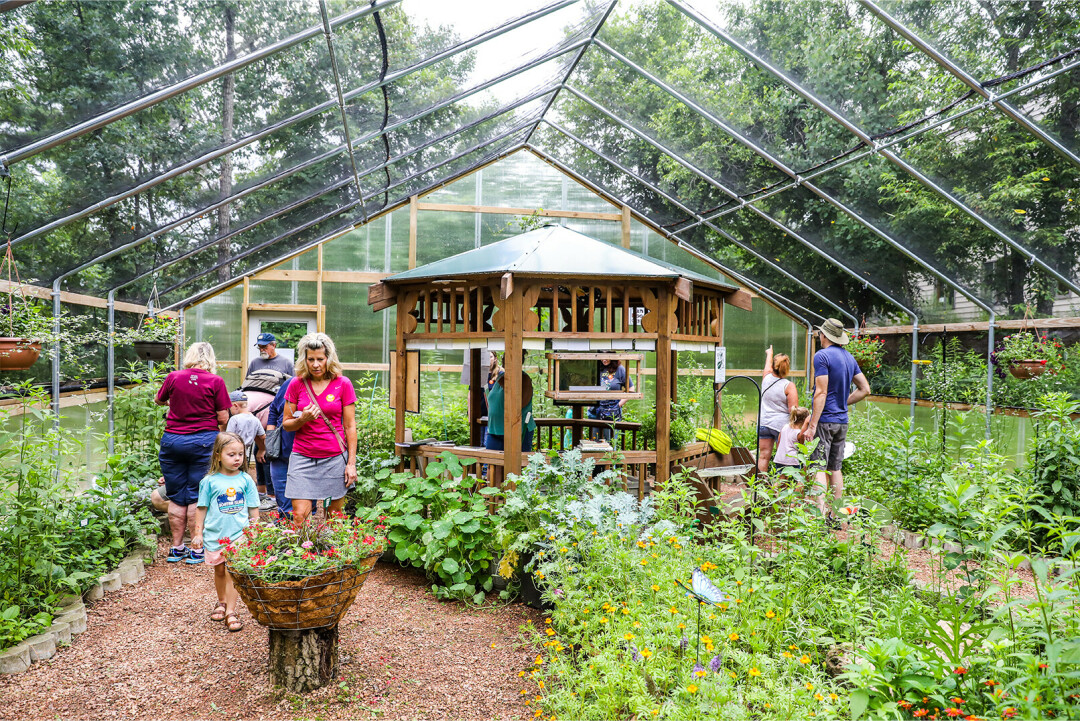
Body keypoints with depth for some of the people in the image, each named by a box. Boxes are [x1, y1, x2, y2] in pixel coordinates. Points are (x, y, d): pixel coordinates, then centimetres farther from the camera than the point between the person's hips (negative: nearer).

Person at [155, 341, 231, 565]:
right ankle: (197, 550, 8)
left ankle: (177, 548, 20)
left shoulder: (173, 377, 1)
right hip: (204, 441, -2)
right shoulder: (215, 381, -6)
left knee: (176, 498, 11)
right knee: (198, 497, 4)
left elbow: (158, 400, 21)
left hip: (173, 439, 2)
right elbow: (223, 418, -6)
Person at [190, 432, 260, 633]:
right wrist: (198, 533, 5)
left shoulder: (245, 480, -1)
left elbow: (253, 509, 7)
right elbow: (202, 508, 5)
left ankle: (231, 612, 0)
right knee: (219, 570, 16)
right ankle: (222, 602, 37)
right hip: (215, 534, 1)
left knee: (232, 572, -6)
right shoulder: (209, 481, -3)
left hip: (238, 534, -1)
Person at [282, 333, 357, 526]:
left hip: (335, 457, -1)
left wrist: (351, 463, -2)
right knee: (299, 515, -5)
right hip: (303, 457, 1)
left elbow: (350, 426, 2)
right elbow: (286, 424, 9)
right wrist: (302, 419, -14)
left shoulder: (343, 384, -1)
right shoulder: (297, 384, 3)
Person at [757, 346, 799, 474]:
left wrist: (769, 353, 45)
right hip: (781, 425, -4)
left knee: (763, 456, 6)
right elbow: (793, 411, -13)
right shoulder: (789, 386, -10)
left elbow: (768, 364, 26)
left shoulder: (767, 378, 2)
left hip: (763, 424, 4)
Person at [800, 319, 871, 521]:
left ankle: (820, 514, -14)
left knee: (819, 468, -7)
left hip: (825, 419, -7)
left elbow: (821, 393, -17)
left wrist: (812, 425, -17)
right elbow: (865, 389, 15)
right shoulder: (849, 358, 12)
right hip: (842, 421, 7)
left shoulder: (822, 356, -11)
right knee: (835, 468, 13)